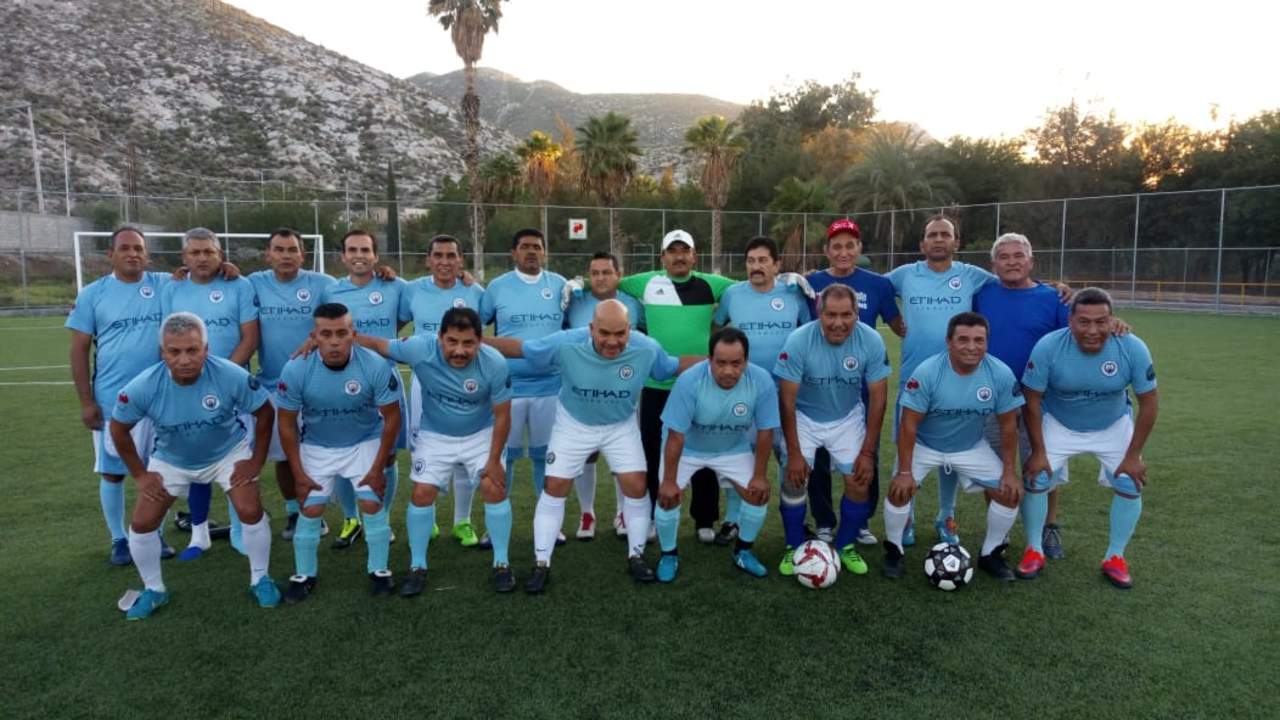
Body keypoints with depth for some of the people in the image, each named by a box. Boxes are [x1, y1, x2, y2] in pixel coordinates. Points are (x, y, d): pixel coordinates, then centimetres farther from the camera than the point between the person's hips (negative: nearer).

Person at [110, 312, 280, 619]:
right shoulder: (143, 387, -29)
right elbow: (119, 428, -9)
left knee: (251, 512, -13)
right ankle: (154, 590, 24)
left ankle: (260, 579, 11)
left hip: (228, 452, -1)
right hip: (171, 460, 2)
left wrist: (256, 461, -13)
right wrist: (139, 474, -6)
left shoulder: (232, 376, -32)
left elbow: (264, 414, -15)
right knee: (142, 524, -2)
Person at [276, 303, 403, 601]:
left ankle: (379, 571, 15)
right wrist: (299, 474, -8)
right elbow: (287, 424, -11)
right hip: (316, 446, 1)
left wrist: (377, 468, -11)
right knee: (310, 510, 1)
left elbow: (391, 418, -15)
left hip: (365, 442, -1)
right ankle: (304, 575, 24)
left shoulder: (377, 367, -28)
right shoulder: (295, 370, -25)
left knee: (373, 505, -6)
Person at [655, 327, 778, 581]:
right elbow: (676, 435, -28)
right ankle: (668, 555, 13)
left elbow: (765, 431, -16)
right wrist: (669, 481, -22)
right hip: (687, 447, -2)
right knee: (668, 497, -14)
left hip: (734, 448, 2)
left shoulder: (762, 381, -30)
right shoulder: (689, 380, -36)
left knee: (758, 494, -6)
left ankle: (743, 551, 21)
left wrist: (760, 476, -11)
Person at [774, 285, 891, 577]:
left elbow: (878, 396, -12)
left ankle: (846, 546, 19)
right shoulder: (798, 341, -26)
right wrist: (794, 452, -17)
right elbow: (787, 399, -18)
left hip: (848, 418, 2)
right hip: (804, 417, -1)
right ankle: (794, 547, 12)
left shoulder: (872, 341, -21)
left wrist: (868, 452, -11)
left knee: (860, 484, -7)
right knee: (793, 480, -12)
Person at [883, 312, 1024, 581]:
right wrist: (905, 471, -22)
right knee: (899, 491, -19)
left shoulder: (1001, 374, -20)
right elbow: (909, 424, -22)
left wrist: (1010, 471, -6)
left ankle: (990, 554, 18)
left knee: (1010, 493, -6)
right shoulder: (926, 372, -28)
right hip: (924, 445, -3)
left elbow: (1008, 424, -7)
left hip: (972, 448, 3)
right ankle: (894, 550, 7)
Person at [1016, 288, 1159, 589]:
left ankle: (1115, 558, 16)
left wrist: (1133, 455, -13)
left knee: (1131, 486, -5)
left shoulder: (1133, 349, -26)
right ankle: (1034, 551, 11)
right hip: (1059, 425, -1)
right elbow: (1032, 400, -18)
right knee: (1035, 480, -10)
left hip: (1114, 427, 1)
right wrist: (1038, 451, -15)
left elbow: (1149, 403, -14)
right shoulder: (1048, 347, -30)